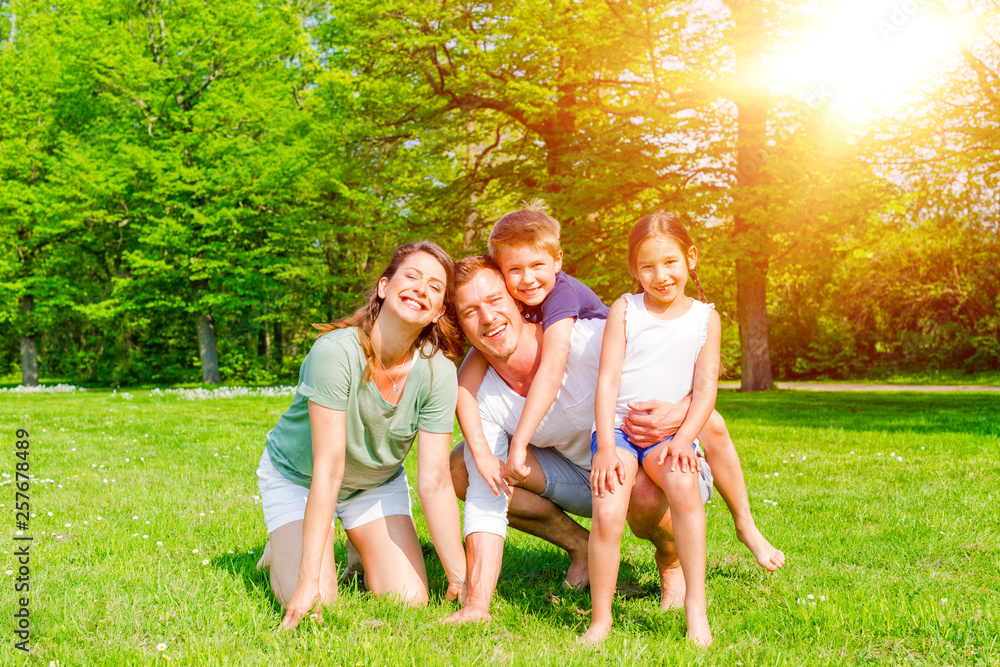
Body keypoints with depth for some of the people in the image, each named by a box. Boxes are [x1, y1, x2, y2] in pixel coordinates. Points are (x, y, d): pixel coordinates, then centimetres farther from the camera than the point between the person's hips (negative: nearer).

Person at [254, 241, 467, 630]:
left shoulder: (437, 372, -24)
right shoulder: (335, 352, -34)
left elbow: (435, 482, -20)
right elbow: (328, 468, -35)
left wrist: (462, 579, -21)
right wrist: (308, 580, -34)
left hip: (378, 481, 3)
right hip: (298, 477, -3)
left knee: (410, 600, -9)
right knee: (314, 606, -17)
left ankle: (363, 555, 22)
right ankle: (281, 553, 15)